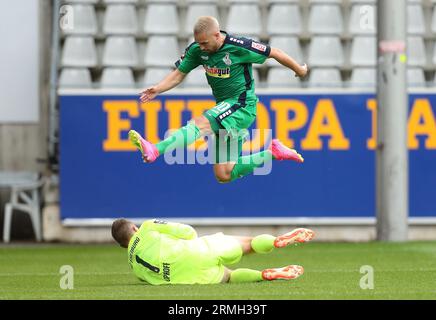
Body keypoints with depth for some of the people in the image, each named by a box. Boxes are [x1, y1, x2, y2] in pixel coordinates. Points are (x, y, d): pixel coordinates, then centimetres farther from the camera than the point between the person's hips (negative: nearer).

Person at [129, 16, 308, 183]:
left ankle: (155, 150, -50)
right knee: (223, 176, 2)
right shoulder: (196, 50, -1)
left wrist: (299, 70, 9)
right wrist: (157, 89, -15)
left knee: (201, 124, -33)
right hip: (224, 107, 8)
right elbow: (179, 74, 4)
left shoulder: (239, 47, -16)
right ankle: (272, 154, 14)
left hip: (243, 105, -8)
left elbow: (275, 53, -5)